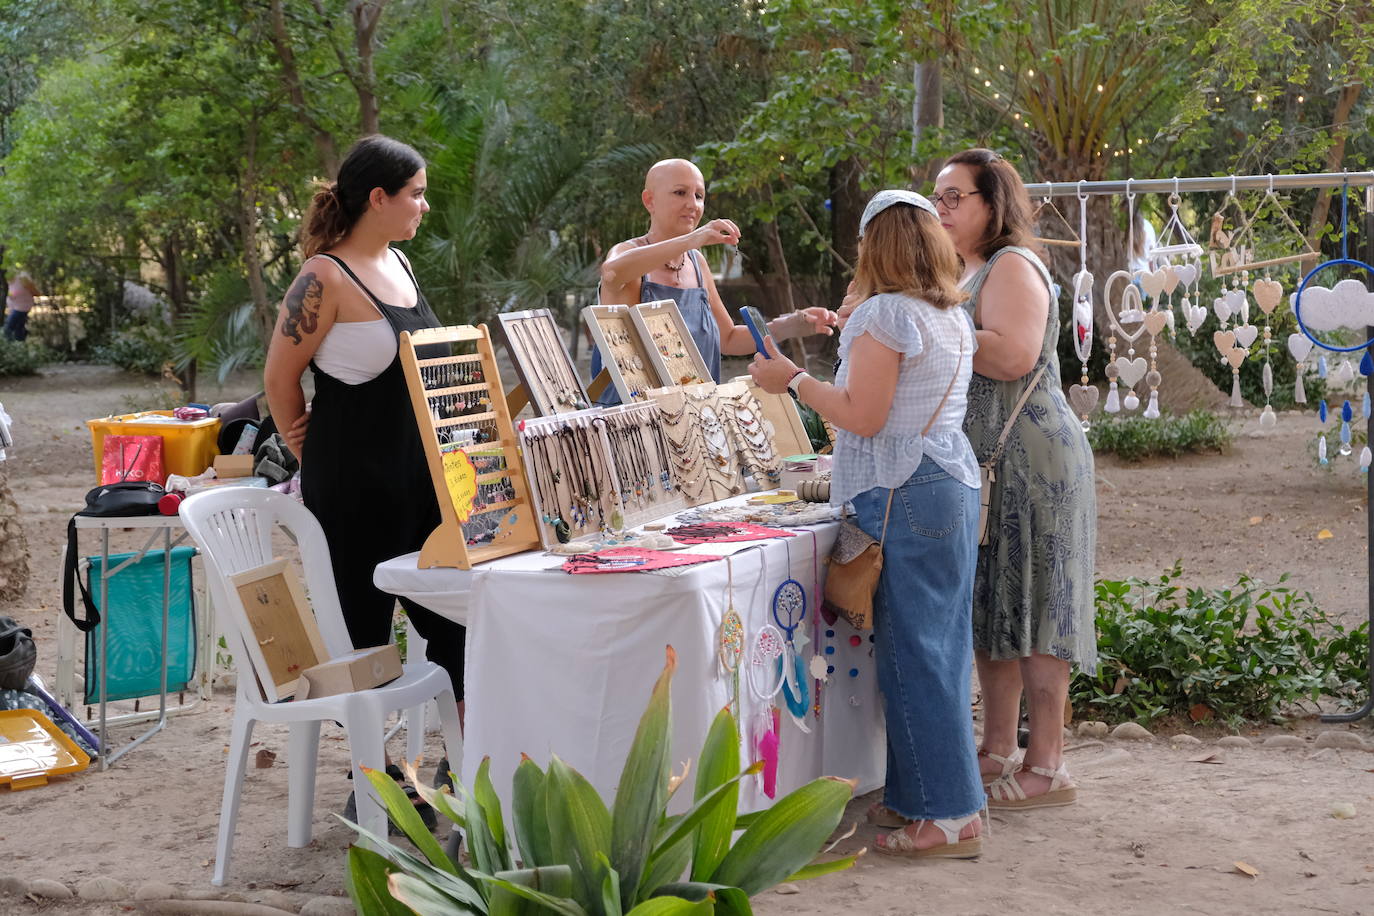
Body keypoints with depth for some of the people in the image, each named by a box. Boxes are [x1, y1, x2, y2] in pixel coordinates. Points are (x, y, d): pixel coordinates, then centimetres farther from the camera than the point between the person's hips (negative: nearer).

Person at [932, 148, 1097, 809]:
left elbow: (1015, 357, -25)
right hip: (982, 462, 10)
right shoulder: (964, 272, 19)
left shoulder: (1012, 266, -11)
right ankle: (998, 750, 20)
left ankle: (1047, 767, -3)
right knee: (992, 604, 12)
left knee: (1030, 604, -7)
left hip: (1029, 458, -10)